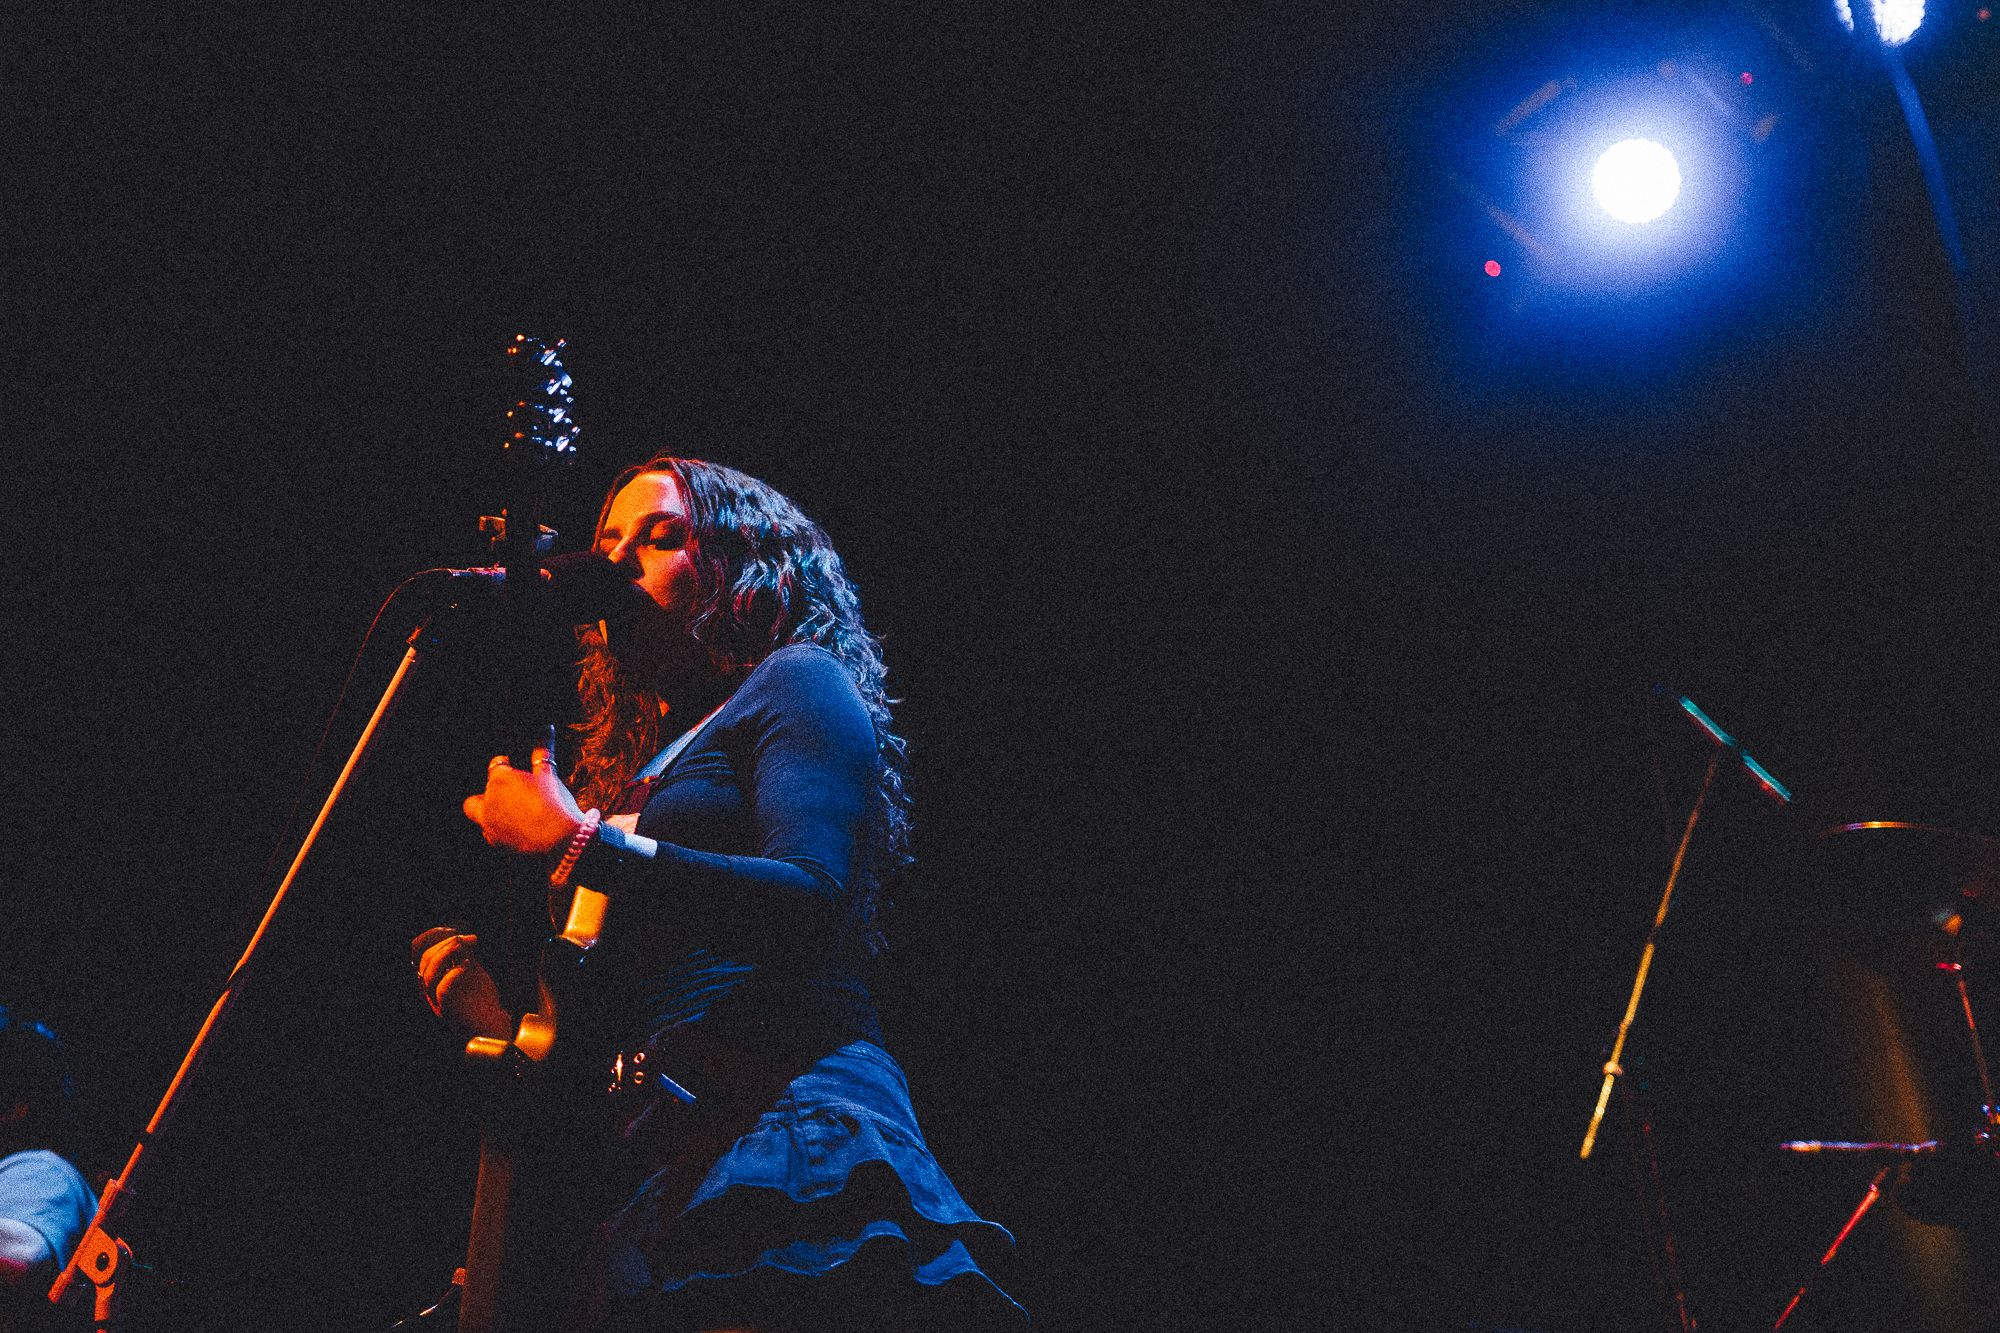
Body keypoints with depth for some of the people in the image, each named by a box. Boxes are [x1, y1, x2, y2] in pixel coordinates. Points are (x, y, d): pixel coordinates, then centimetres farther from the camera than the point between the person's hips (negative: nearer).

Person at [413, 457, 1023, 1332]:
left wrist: (581, 845, -14)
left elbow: (814, 900, -14)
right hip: (655, 1145, 7)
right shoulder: (637, 752, 27)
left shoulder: (796, 680, 6)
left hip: (783, 1120, -7)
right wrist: (458, 970, 7)